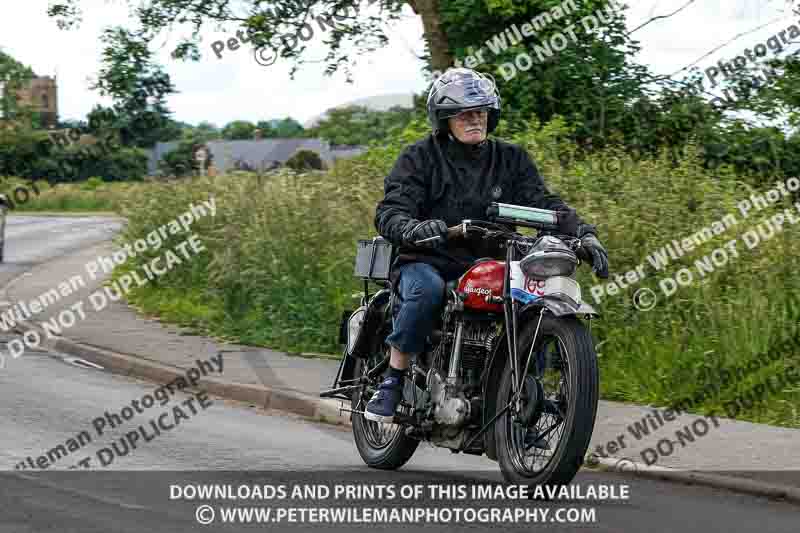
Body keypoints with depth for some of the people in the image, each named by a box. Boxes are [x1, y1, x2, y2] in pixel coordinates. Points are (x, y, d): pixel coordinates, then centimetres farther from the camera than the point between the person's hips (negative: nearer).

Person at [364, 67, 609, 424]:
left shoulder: (511, 159, 12)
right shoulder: (419, 158, 2)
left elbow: (543, 202, 1)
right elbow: (390, 210, -12)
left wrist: (585, 234, -18)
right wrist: (412, 229, -37)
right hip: (427, 263, -3)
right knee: (427, 289, -37)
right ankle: (392, 380, -22)